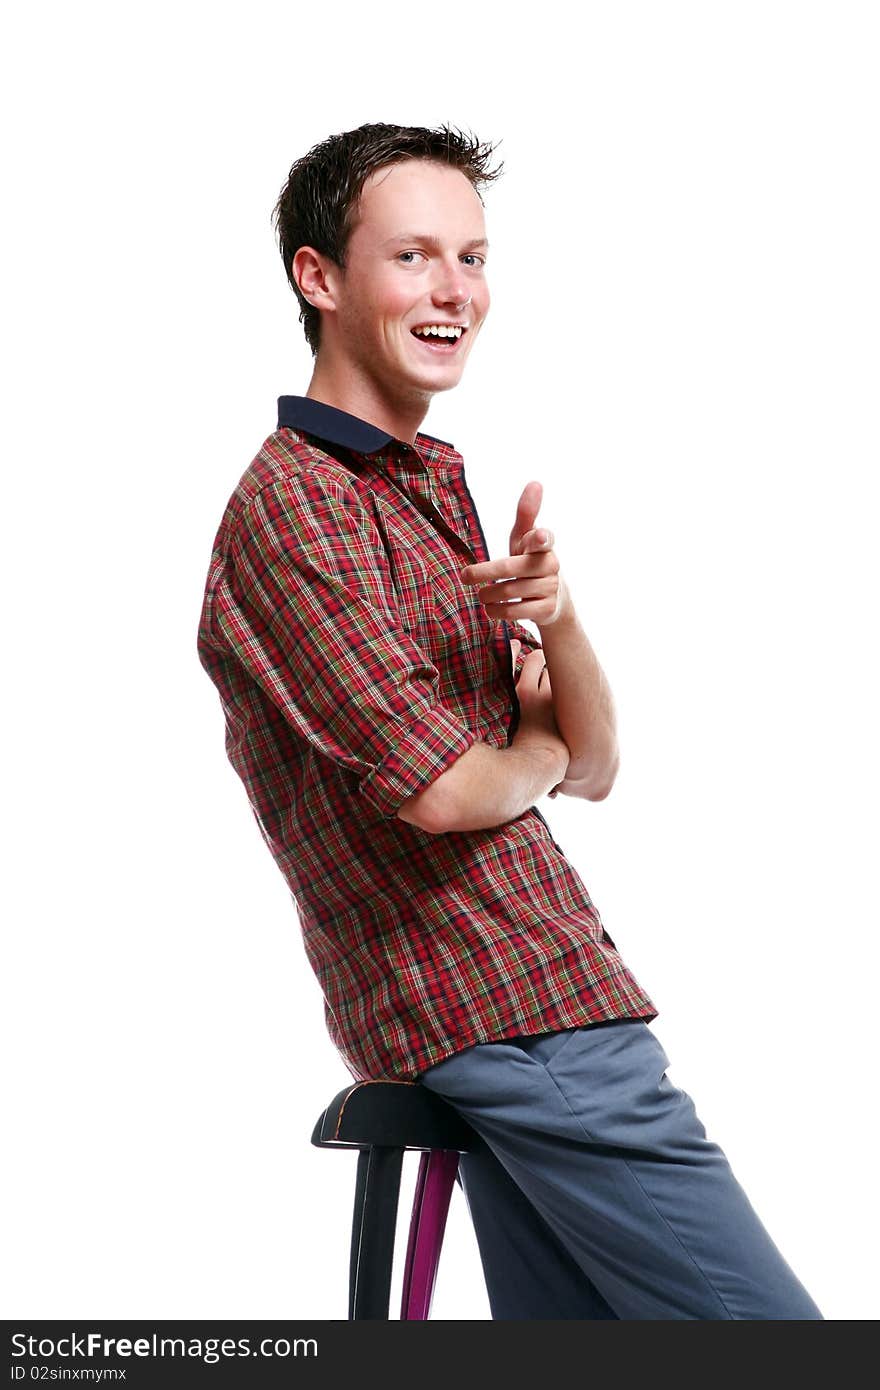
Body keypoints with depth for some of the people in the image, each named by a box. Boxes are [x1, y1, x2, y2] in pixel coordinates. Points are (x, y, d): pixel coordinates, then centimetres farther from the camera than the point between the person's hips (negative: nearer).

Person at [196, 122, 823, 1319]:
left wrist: (555, 620, -9)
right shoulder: (293, 507, -11)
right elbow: (439, 789, -20)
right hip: (513, 1015, -9)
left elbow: (593, 769, 12)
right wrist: (532, 754, 3)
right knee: (763, 1326, -6)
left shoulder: (435, 497, 18)